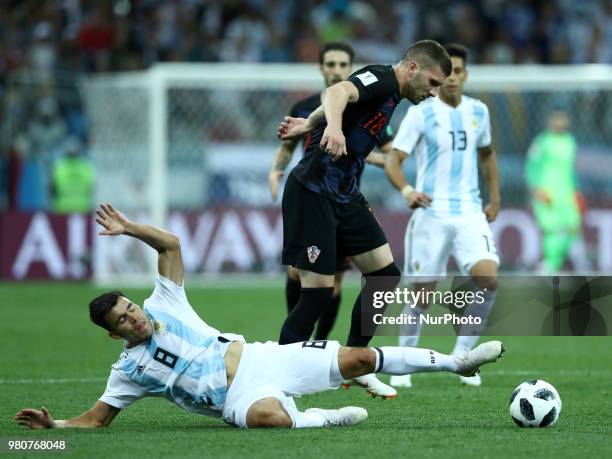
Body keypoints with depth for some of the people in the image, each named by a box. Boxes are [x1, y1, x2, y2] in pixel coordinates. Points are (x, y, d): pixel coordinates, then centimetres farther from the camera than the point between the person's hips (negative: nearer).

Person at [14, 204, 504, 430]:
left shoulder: (163, 307, 9)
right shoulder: (129, 370, 1)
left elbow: (171, 244, 11)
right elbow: (94, 420, 2)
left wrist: (128, 227, -4)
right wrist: (53, 425, -15)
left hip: (262, 358, 5)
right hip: (239, 394, -5)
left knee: (359, 358, -6)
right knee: (270, 418, -46)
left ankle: (456, 362, 4)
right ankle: (326, 418, -20)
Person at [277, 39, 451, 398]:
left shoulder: (390, 95, 14)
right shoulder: (380, 79, -15)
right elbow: (338, 92, -36)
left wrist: (309, 124, 43)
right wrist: (333, 126, -56)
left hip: (345, 195, 10)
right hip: (313, 192, -10)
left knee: (385, 274, 7)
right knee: (319, 291, -11)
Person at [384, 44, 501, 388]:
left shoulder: (478, 111, 9)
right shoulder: (421, 113, -4)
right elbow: (393, 161, -7)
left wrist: (495, 198, 18)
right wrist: (406, 190, -26)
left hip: (470, 213, 3)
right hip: (431, 214, -3)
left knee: (488, 278, -18)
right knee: (423, 292, 0)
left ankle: (462, 353, -1)